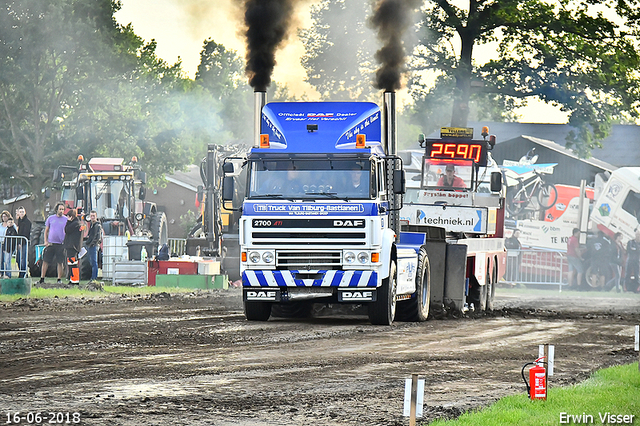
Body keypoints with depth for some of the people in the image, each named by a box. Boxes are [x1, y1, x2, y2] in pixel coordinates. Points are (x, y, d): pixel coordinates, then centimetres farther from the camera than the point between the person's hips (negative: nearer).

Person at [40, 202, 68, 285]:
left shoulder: (66, 220, 5)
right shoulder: (50, 218, 8)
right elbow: (46, 231, 12)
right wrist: (45, 241, 1)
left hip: (61, 244, -1)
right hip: (50, 243, 1)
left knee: (60, 262, 1)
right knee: (45, 261, -1)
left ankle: (59, 279, 9)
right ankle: (42, 278, 5)